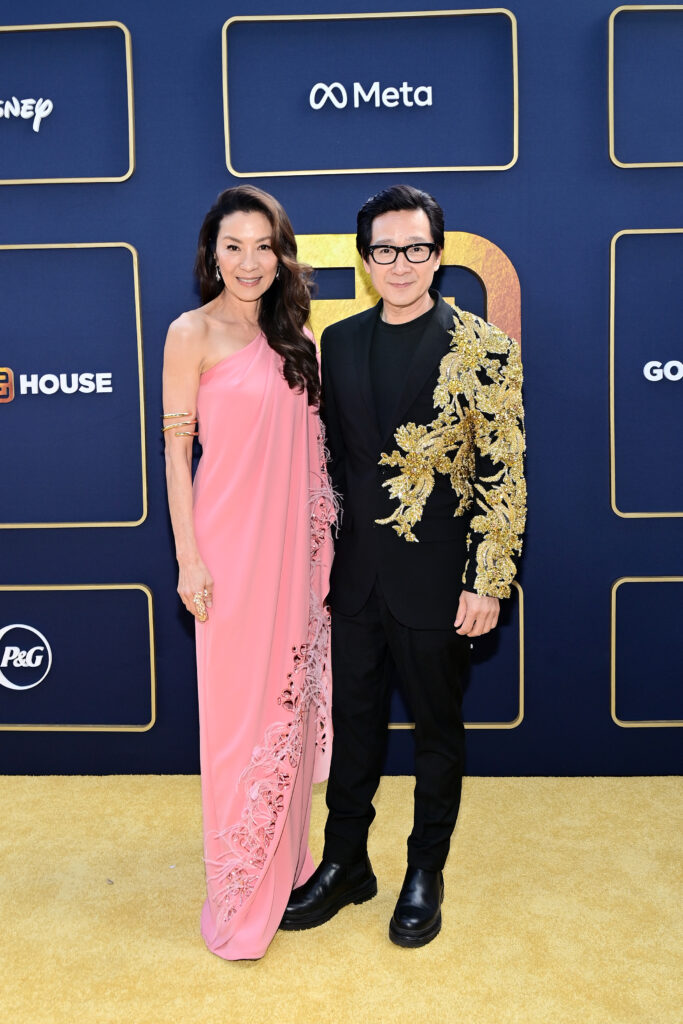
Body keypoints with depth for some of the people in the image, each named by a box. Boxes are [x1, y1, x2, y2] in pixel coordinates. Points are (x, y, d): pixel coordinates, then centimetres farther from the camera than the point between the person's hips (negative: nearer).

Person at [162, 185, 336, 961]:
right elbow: (176, 450, -8)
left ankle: (285, 861, 35)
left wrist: (320, 534, 11)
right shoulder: (193, 333, -6)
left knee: (289, 699, 15)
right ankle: (240, 895, 20)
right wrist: (190, 560, -12)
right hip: (231, 541, -6)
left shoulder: (289, 332, 10)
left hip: (294, 541, 6)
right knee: (240, 710, 2)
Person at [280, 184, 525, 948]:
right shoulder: (338, 342, 5)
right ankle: (345, 864, 36)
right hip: (356, 574, 4)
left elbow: (503, 474, -10)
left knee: (437, 729, 14)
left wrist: (487, 582, -13)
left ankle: (426, 875, 34)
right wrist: (317, 557, 9)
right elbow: (328, 455, 11)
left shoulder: (480, 347, -9)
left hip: (437, 579, -4)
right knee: (353, 724, 16)